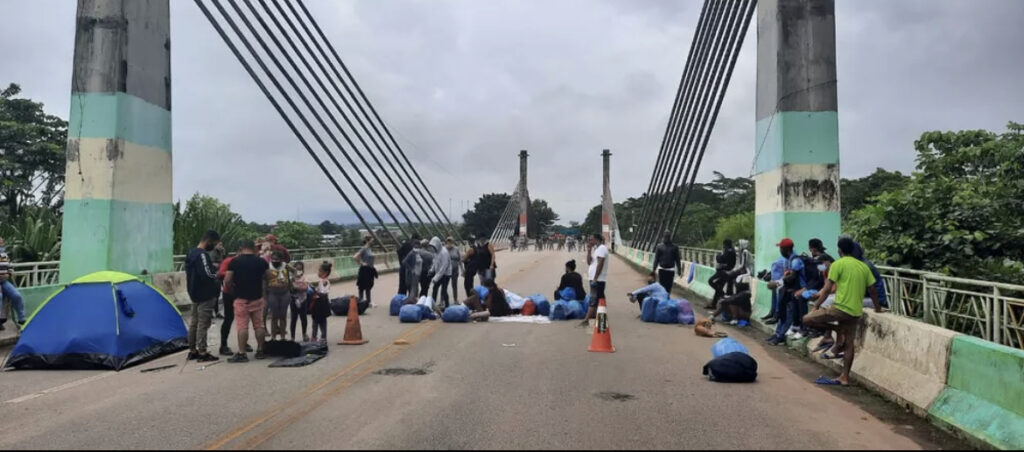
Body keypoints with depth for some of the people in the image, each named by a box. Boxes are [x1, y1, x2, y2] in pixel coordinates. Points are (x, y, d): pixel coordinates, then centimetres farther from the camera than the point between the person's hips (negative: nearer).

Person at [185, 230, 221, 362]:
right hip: (205, 295, -10)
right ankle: (202, 353, -3)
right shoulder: (202, 255, -19)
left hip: (195, 293, 10)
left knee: (194, 322, 14)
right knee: (203, 324, -6)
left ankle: (192, 351, 22)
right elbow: (208, 275, -27)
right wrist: (219, 275, -9)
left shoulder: (191, 253, 12)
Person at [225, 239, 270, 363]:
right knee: (259, 325, 10)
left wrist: (234, 290, 7)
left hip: (241, 299, -3)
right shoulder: (261, 261, 1)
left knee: (242, 326, -2)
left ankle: (241, 354, -4)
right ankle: (260, 351, 16)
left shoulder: (235, 262, -7)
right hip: (257, 298, 3)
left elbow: (227, 281, -9)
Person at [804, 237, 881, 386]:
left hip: (841, 308, -7)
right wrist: (878, 308, 29)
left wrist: (816, 306, -3)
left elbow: (827, 289, -9)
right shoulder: (863, 266, 13)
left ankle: (836, 329, -1)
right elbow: (872, 291, 16)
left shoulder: (838, 264, -5)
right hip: (856, 312, 8)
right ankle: (845, 377, 15)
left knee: (807, 319, -3)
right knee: (849, 343, 12)